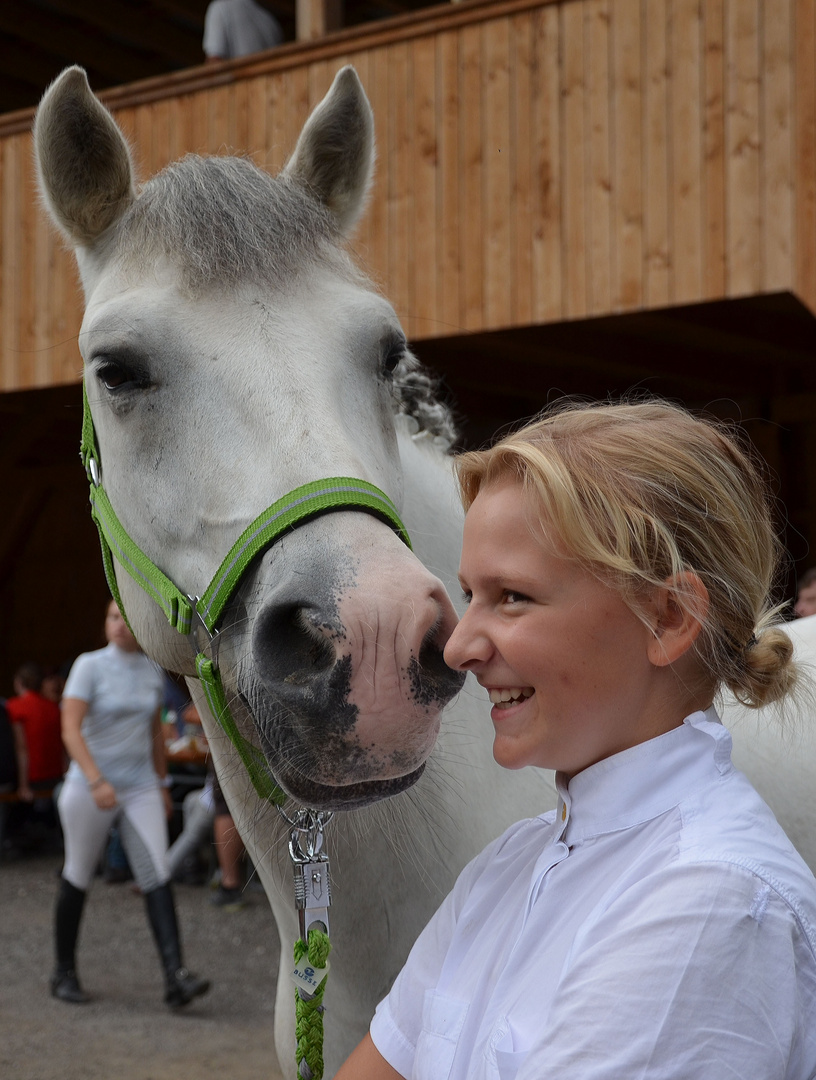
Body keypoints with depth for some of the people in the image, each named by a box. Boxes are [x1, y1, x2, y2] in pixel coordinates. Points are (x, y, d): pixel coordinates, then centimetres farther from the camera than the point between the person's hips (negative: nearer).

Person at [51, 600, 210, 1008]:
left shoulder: (153, 671, 6)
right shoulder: (89, 665, -9)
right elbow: (70, 729, -18)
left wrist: (162, 783, 20)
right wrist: (96, 781, -29)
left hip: (140, 789, 3)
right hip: (90, 787, -3)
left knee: (157, 875, -9)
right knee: (78, 878, 8)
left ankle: (176, 977, -16)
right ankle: (64, 972, 26)